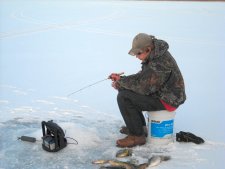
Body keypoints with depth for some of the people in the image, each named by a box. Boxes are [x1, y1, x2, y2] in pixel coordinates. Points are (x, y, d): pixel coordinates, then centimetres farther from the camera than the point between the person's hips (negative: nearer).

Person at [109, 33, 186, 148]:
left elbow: (144, 88, -26)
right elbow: (142, 77, 11)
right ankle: (139, 126, 22)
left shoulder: (160, 63, -29)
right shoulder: (153, 55, 3)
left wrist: (121, 82, -15)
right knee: (124, 90, 13)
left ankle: (137, 136, -7)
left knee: (123, 97, -19)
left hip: (167, 100, -10)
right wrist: (121, 79, -3)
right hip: (159, 91, 10)